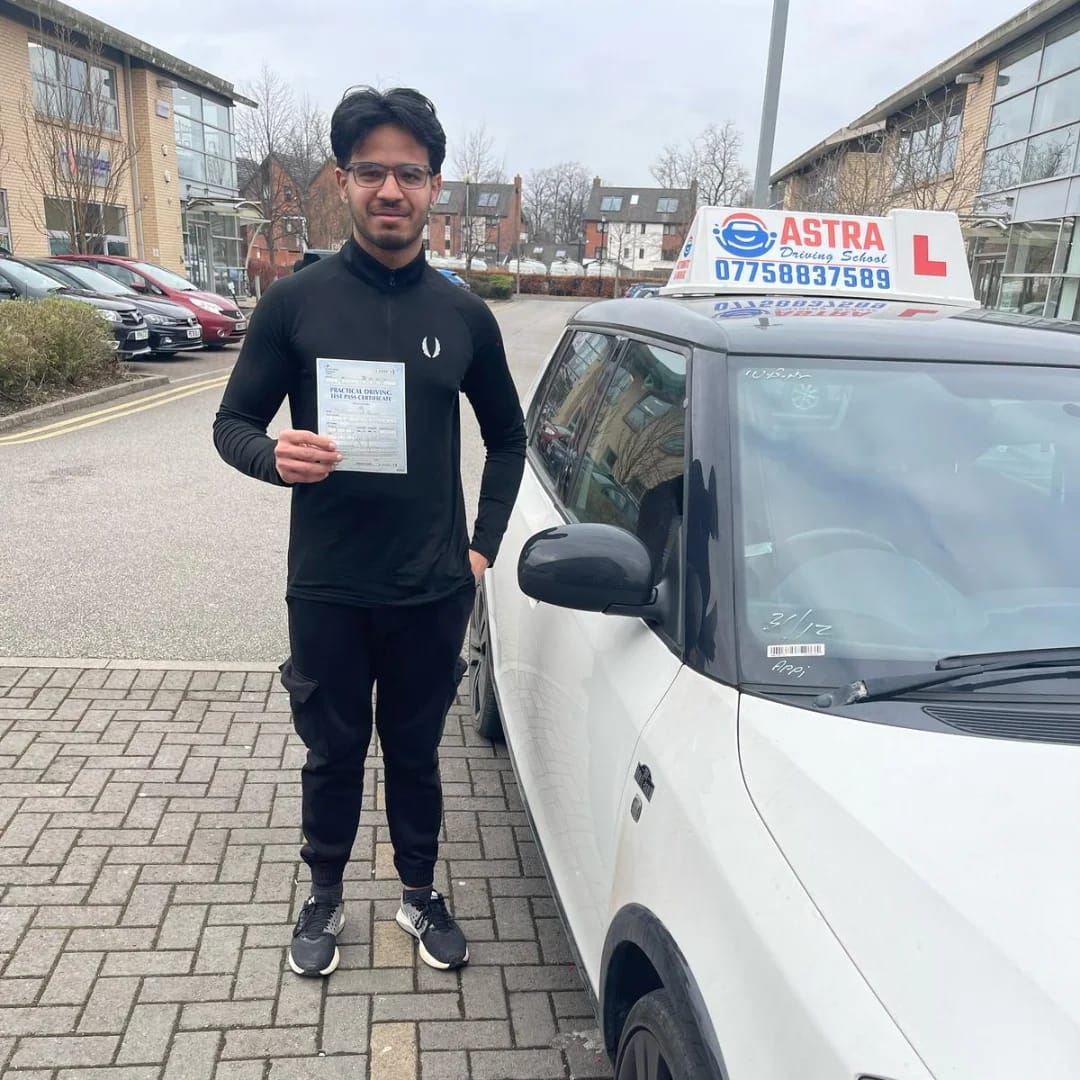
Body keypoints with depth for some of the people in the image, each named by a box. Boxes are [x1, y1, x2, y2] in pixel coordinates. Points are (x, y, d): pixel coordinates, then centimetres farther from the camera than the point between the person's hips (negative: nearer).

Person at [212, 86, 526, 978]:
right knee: (333, 755, 15)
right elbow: (232, 424, 1)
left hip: (434, 592, 1)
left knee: (415, 752, 17)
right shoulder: (296, 302, -5)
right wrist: (274, 456, -22)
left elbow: (507, 437, 12)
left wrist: (484, 544, 4)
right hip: (328, 592, -1)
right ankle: (325, 899, 39)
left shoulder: (463, 314, 1)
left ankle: (420, 894, 39)